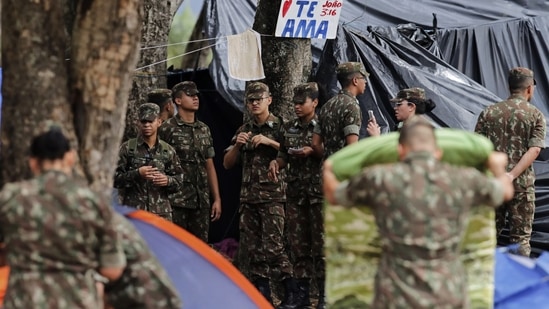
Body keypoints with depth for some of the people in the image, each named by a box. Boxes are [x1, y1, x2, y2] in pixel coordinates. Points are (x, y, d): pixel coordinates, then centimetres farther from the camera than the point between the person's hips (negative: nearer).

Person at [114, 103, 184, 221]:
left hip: (161, 212, 3)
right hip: (133, 211, -2)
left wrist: (168, 181, -10)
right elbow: (115, 177, -2)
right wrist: (137, 174, -17)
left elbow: (179, 181, 12)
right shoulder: (127, 148, 3)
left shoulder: (168, 151, 10)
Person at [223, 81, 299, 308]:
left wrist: (270, 142, -17)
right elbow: (227, 164, 16)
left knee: (273, 246, -12)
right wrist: (237, 144, -2)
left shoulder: (280, 126, 0)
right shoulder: (244, 131, 15)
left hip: (273, 194, -6)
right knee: (254, 248, 5)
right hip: (248, 196, 6)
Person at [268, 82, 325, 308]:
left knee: (321, 244, -3)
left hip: (319, 193, -5)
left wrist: (313, 152, -17)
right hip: (295, 193, 5)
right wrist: (276, 163, -3)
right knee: (297, 244, 8)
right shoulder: (289, 128, 11)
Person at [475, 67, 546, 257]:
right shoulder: (536, 116, -1)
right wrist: (512, 174, -18)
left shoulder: (488, 113, 6)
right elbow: (534, 149, -14)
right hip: (522, 184, -3)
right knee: (520, 237, 3)